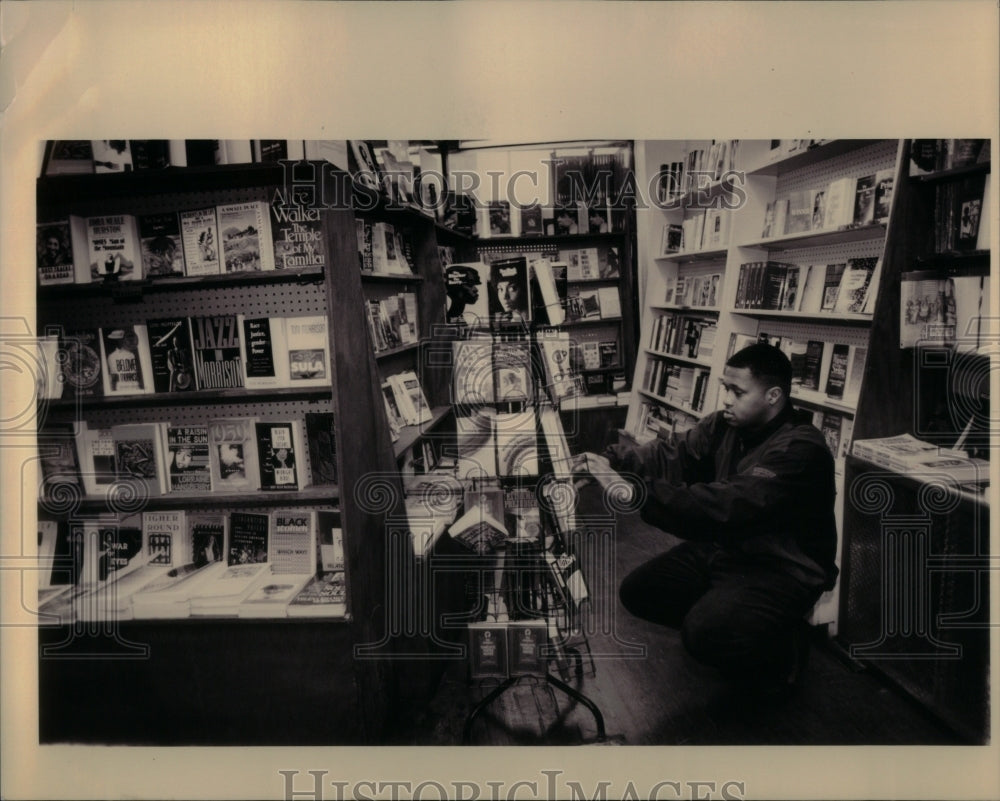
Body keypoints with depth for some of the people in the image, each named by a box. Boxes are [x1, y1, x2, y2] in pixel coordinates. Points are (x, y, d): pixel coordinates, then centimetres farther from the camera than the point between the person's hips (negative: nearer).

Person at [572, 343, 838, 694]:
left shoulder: (800, 449, -27)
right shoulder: (726, 425, 0)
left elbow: (723, 507, -37)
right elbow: (672, 455, -6)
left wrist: (633, 491, -41)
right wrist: (614, 461, -26)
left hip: (782, 569, -8)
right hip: (725, 547, 8)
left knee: (705, 633, -28)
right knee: (638, 592, 1)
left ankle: (785, 647, 2)